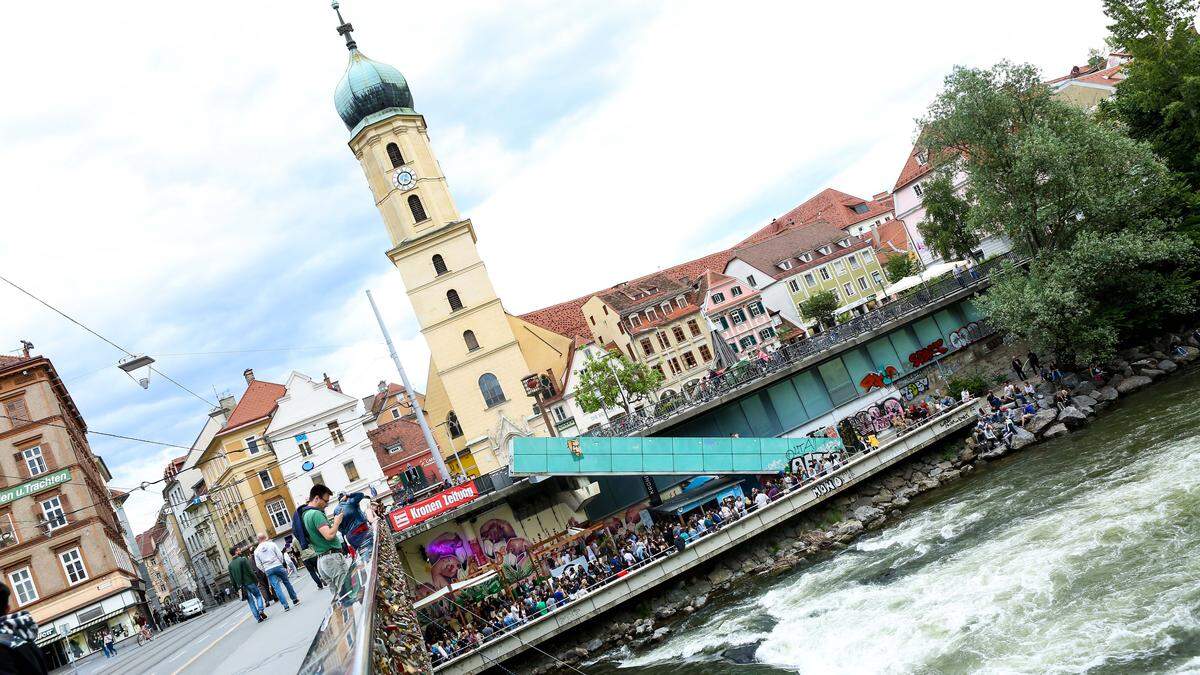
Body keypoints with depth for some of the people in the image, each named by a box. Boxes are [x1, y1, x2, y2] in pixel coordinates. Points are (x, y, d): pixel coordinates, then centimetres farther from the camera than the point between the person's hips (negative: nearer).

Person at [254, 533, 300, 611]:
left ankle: (286, 606, -2)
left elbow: (258, 565, 4)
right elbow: (280, 555, -4)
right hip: (278, 566, -1)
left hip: (268, 570, 1)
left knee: (276, 588, 1)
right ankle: (295, 599, 23)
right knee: (287, 583, 15)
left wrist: (265, 571, 14)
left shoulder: (256, 551, 4)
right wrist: (282, 563, 10)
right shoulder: (271, 544, -2)